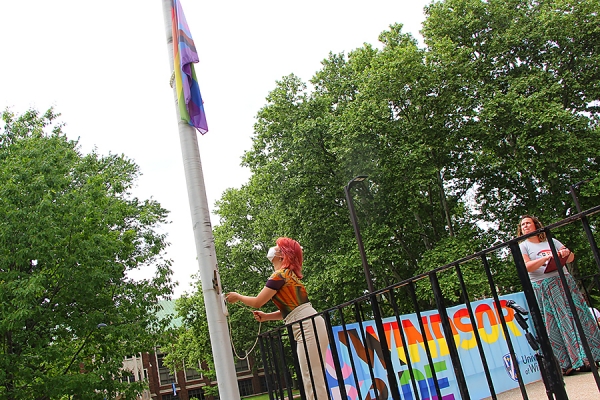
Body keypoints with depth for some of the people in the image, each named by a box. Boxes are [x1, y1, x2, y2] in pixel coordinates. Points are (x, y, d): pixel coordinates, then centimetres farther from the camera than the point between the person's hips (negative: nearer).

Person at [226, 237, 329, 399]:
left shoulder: (280, 275, -8)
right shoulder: (288, 274, 20)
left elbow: (257, 302, -6)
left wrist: (238, 296, 11)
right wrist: (266, 316, 13)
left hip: (308, 327, -10)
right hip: (309, 326, 10)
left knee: (312, 378, -10)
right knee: (312, 378, 9)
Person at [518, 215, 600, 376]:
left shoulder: (550, 241, 16)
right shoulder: (523, 246, 4)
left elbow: (571, 257, 14)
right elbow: (526, 267, -12)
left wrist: (566, 253, -10)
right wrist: (547, 257, -23)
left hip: (564, 282, 4)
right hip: (543, 288, -4)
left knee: (579, 317, 1)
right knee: (557, 326, -3)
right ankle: (568, 363, 1)